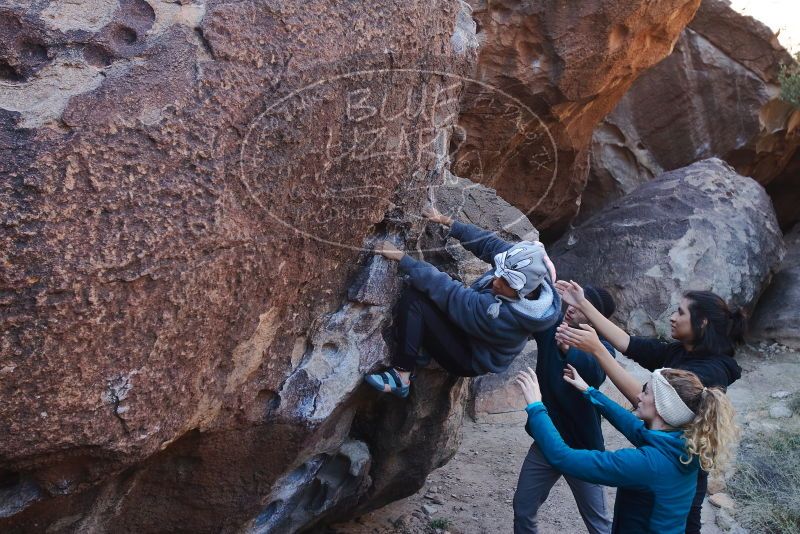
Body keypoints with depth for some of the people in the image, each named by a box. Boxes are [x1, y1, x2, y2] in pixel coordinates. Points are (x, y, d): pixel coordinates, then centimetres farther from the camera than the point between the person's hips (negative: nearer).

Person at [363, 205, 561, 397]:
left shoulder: (499, 315, -40)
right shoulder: (521, 265, -23)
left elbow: (446, 290, -34)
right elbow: (488, 242, -6)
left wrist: (401, 257, -26)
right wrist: (446, 221, 1)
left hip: (471, 360, -8)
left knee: (414, 298, -23)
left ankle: (401, 377, -17)